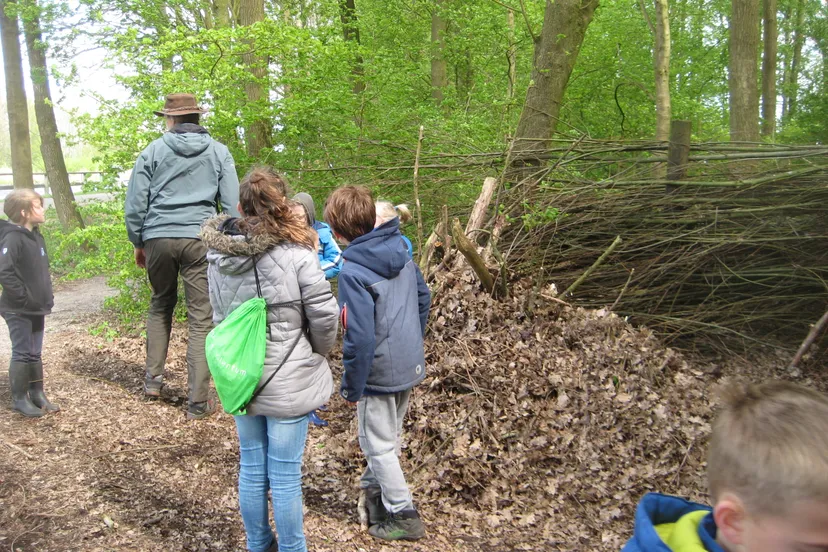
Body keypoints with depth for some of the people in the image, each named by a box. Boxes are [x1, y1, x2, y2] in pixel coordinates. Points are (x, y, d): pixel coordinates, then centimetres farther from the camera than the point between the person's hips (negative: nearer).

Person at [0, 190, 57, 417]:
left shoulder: (36, 237, 10)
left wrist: (47, 296, 12)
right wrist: (24, 298, -21)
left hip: (37, 308, 8)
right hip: (19, 310, -8)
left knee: (35, 354, 15)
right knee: (22, 354, 1)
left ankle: (37, 394, 24)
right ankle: (19, 398, 12)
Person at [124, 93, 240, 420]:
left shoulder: (153, 151, 7)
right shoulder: (219, 152, 7)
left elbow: (135, 203, 6)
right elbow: (232, 204, 3)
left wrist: (137, 242, 16)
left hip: (157, 237, 2)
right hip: (199, 239, -1)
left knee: (160, 305, 24)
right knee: (201, 318, 1)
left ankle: (153, 378, 25)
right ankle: (198, 401, 3)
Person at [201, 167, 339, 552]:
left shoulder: (218, 255, -1)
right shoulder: (295, 252, -17)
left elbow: (219, 316, 8)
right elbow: (324, 315, -13)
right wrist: (317, 350, 7)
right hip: (288, 380, -5)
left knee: (251, 468, 19)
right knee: (285, 475, 7)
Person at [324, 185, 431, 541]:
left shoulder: (352, 272, -23)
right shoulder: (402, 251, -1)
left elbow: (359, 338, -24)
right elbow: (423, 298, 11)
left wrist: (351, 387, -11)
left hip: (379, 375, -8)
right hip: (410, 367, 8)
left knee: (379, 446, 11)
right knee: (388, 437, 24)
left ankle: (403, 516, 23)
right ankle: (375, 491, 42)